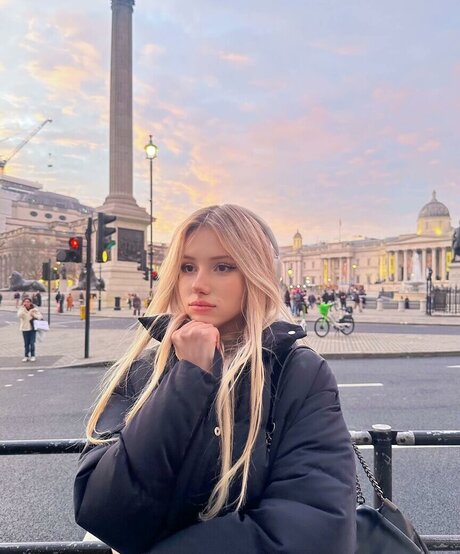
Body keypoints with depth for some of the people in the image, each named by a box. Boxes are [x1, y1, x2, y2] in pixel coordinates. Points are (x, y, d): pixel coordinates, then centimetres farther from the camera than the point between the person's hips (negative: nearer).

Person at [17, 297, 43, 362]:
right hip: (25, 328, 1)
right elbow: (19, 315, -20)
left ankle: (32, 356, 10)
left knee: (32, 343, -2)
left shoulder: (34, 309, 0)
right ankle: (26, 356, 18)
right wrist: (23, 308, -20)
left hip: (33, 328, -1)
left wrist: (34, 315, -17)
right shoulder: (21, 309, 1)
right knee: (26, 343, 8)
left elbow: (40, 316, -3)